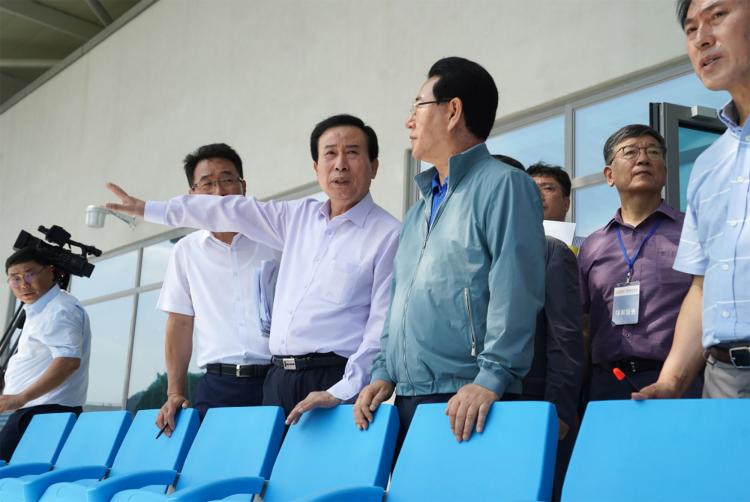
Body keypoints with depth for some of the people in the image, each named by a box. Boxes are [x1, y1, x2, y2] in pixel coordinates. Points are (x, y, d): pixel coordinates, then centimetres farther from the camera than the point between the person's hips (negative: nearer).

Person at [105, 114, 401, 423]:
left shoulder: (388, 234, -5)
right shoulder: (299, 216, 14)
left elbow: (382, 325, -10)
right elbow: (234, 211, 21)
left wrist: (341, 392, -18)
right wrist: (148, 209, 28)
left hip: (332, 381, -5)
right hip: (278, 378, 5)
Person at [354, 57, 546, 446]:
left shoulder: (503, 185, -4)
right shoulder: (419, 212, 22)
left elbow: (516, 292, -16)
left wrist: (491, 378, -23)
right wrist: (384, 372, 11)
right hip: (407, 400, 8)